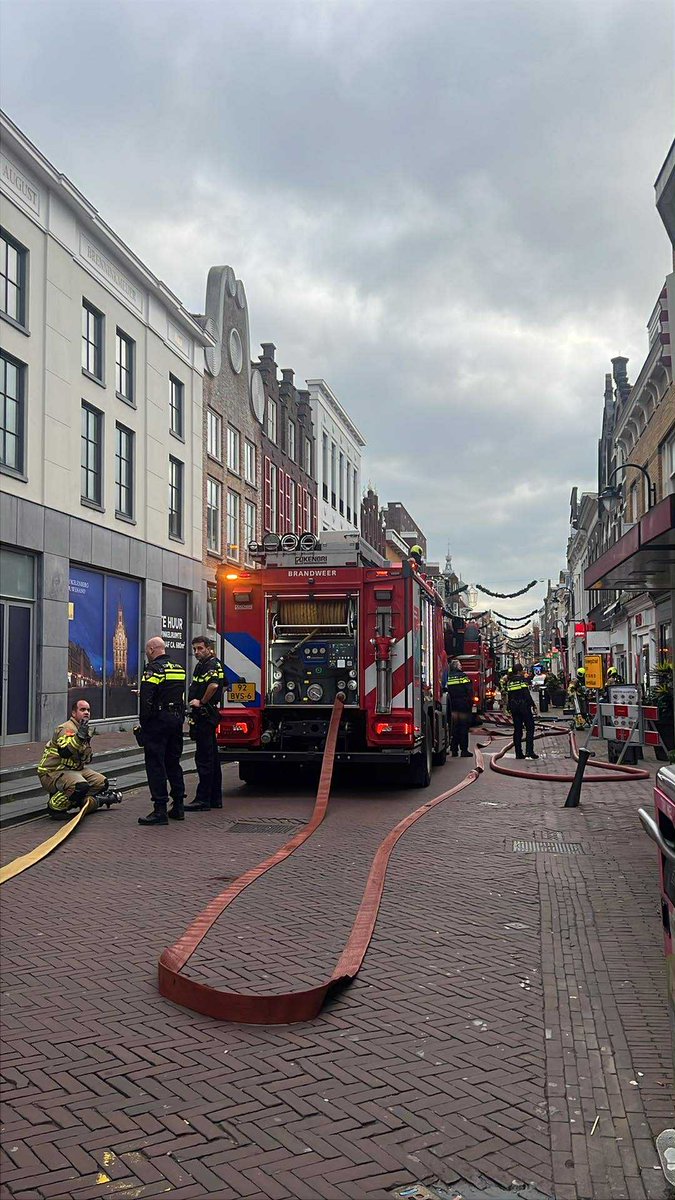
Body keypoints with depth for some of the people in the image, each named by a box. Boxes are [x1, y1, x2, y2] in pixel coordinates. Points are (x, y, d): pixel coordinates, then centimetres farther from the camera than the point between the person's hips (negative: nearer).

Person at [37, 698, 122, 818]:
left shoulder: (86, 731, 15)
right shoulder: (66, 729, -18)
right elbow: (64, 752, -36)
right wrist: (80, 736, -44)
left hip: (74, 769, 10)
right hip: (52, 772, -10)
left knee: (101, 782, 3)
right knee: (80, 786, -34)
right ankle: (55, 806, -11)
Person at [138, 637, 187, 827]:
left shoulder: (154, 669, -12)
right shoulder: (179, 668, 14)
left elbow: (146, 699, -18)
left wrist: (143, 723, -11)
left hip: (158, 720, -8)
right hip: (177, 720, 8)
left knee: (155, 765, -4)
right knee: (173, 763, 16)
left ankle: (160, 810, -7)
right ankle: (178, 807, 19)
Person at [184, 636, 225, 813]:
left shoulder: (212, 664, -13)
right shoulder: (201, 665, 19)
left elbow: (213, 685, -31)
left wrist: (202, 701, -19)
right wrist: (194, 702, 15)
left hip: (205, 716, -11)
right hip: (203, 717, 11)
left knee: (204, 758, -8)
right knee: (211, 757, 13)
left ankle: (203, 800, -6)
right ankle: (215, 798, 19)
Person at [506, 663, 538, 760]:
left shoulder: (510, 682, 10)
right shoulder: (522, 680, -9)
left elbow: (508, 697, 11)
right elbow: (527, 694, -15)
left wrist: (510, 707, 17)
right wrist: (532, 705, -11)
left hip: (514, 707, 6)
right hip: (524, 707, -6)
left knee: (517, 730, 9)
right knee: (530, 728, 0)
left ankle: (518, 753, 7)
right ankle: (529, 751, -10)